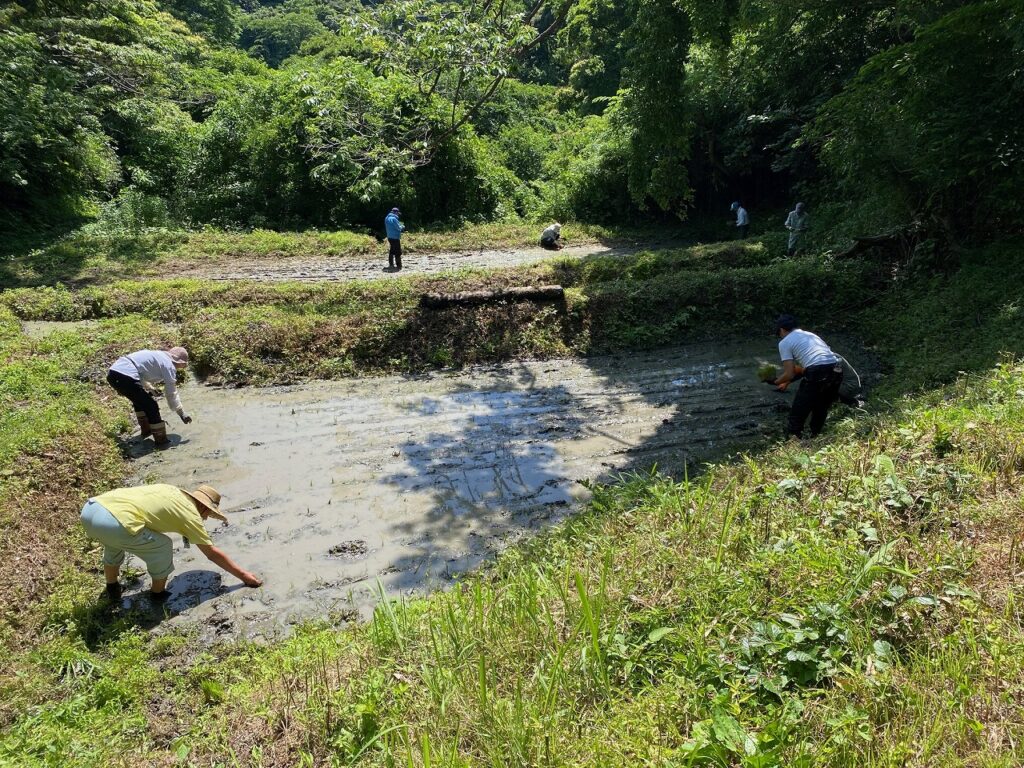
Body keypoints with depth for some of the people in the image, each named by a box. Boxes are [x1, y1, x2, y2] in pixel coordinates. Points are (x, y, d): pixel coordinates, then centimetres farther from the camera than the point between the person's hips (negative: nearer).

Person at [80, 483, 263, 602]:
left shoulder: (171, 490, 25)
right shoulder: (191, 515, 6)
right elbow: (213, 554, 12)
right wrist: (244, 575, 20)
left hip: (90, 508, 9)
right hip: (113, 523, -8)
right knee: (162, 547, 11)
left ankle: (112, 589, 50)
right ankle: (159, 595, 27)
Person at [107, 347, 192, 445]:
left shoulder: (159, 355, 25)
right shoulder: (168, 365, 1)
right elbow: (171, 394, 4)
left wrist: (150, 389, 51)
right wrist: (182, 414, 13)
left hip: (112, 372, 10)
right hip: (126, 377, -10)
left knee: (139, 400, 31)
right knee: (151, 406, 4)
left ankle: (146, 430, 43)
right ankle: (161, 440, 11)